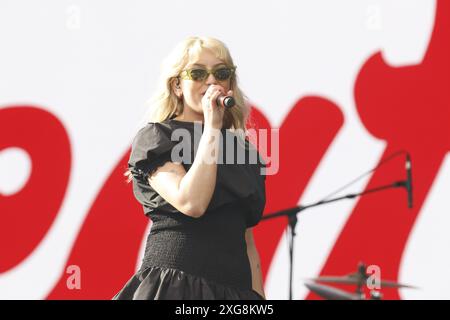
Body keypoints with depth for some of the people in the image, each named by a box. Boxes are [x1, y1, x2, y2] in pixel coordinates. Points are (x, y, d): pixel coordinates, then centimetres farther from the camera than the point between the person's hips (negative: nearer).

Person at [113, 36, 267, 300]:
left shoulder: (242, 149, 15)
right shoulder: (155, 137, -1)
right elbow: (191, 203, -19)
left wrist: (259, 296, 9)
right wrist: (212, 127, -12)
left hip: (236, 288, 5)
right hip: (174, 285, -5)